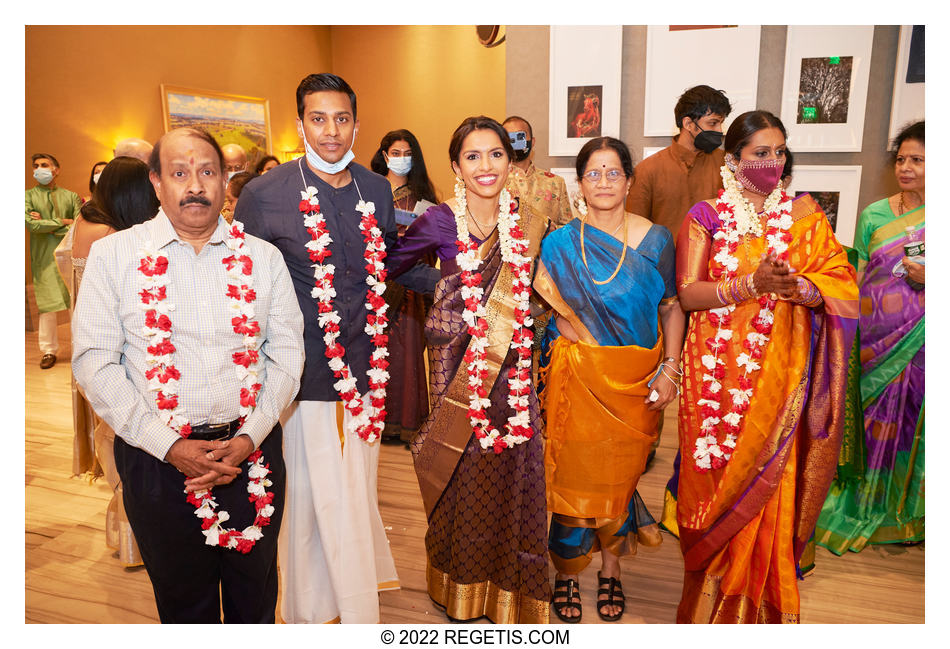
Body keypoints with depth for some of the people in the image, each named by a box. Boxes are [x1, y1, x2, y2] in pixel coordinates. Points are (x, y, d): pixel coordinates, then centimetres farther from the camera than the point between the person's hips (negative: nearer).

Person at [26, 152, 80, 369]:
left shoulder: (70, 196, 8)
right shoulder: (29, 196, 6)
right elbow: (31, 224, -10)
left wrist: (47, 226, -8)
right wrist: (63, 222, -7)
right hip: (44, 258, 0)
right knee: (47, 306, 1)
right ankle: (49, 351, 12)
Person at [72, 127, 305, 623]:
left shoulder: (262, 257, 3)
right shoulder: (112, 255, -1)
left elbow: (287, 351, 1)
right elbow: (94, 361, -5)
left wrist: (249, 437, -11)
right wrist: (168, 445, -13)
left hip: (253, 450, 1)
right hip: (157, 458, -1)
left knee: (255, 596, 18)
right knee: (183, 601, 17)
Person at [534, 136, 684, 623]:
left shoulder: (655, 239, 1)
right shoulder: (558, 244, -1)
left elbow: (673, 308, 3)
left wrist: (669, 369, -4)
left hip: (635, 381, 1)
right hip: (577, 377, -1)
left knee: (620, 474, 11)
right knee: (573, 473, 6)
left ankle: (610, 571, 33)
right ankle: (566, 573, 27)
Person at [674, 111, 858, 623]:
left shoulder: (803, 213, 8)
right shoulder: (706, 216, 3)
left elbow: (842, 285, 1)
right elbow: (688, 292, -7)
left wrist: (799, 287, -20)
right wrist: (752, 284, -20)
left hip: (783, 370, 1)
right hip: (720, 368, -1)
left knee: (773, 477, 4)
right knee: (719, 478, 4)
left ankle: (765, 597, 26)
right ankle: (716, 596, 26)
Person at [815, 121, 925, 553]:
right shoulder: (873, 214, 5)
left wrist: (929, 277, -18)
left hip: (920, 340, -1)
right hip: (876, 337, 2)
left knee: (913, 422, 5)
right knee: (875, 416, 8)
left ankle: (903, 514, 26)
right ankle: (865, 502, 27)